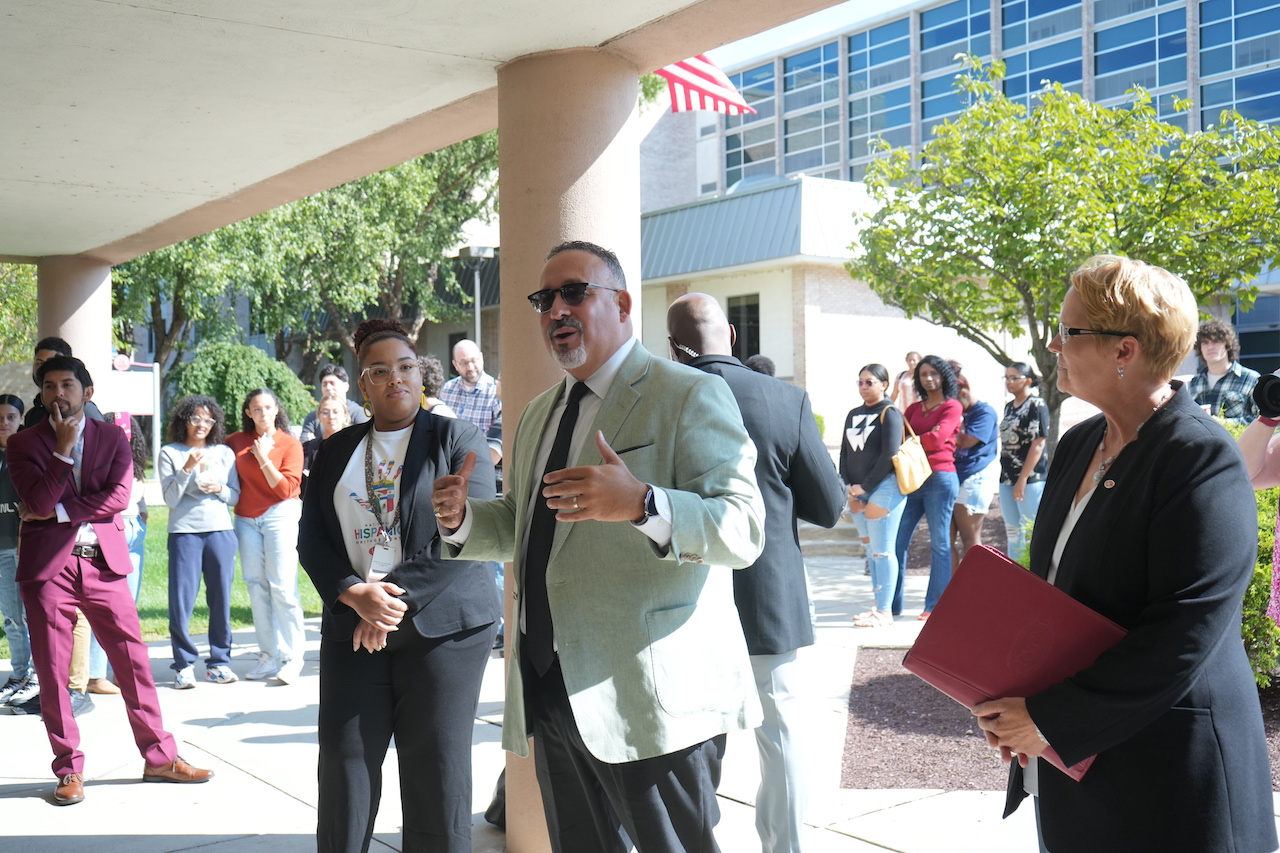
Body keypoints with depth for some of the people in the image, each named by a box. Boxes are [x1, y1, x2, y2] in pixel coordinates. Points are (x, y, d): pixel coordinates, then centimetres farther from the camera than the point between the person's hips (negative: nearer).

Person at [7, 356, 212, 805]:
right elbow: (39, 502, -11)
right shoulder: (24, 444, 4)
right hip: (48, 566, -1)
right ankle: (69, 770, 16)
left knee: (134, 661, 3)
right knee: (52, 672, 3)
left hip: (103, 563, 1)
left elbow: (119, 496, -6)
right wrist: (64, 449, -13)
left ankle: (159, 756, 15)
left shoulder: (112, 437, 9)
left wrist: (58, 511, -9)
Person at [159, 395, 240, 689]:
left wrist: (219, 489, -7)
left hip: (221, 531, 2)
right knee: (181, 599, -6)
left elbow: (236, 496, 13)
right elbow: (170, 499, -1)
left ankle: (219, 661, 13)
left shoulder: (224, 453, 13)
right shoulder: (170, 453, 6)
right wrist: (187, 469, -13)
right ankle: (184, 663, 5)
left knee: (221, 597, 2)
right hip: (184, 532, -2)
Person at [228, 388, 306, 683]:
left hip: (279, 515, -4)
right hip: (246, 520, 4)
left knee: (282, 586, -9)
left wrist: (263, 458, -14)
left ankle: (292, 656, -5)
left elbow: (286, 489, -10)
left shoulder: (290, 444, -2)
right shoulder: (236, 442, 8)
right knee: (256, 586, 4)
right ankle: (269, 655, 10)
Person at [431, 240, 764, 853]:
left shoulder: (690, 395, -8)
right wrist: (462, 520, 6)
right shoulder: (539, 414, 19)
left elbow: (744, 528, -19)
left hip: (650, 695, -7)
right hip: (553, 690, 8)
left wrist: (639, 504, -36)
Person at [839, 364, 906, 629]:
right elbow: (845, 453, 14)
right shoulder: (853, 415, 16)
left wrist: (865, 487, -12)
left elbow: (889, 455, -13)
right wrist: (849, 486, 1)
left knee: (882, 551, -6)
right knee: (870, 550, 11)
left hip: (884, 488, -7)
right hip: (858, 492, 7)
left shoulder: (890, 414, -6)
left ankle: (885, 611, -2)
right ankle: (877, 606, 17)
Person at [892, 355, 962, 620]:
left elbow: (937, 439, -11)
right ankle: (892, 604, 8)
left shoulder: (952, 407, 2)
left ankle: (935, 606, 4)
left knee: (939, 543, -1)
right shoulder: (914, 408, 20)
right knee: (896, 540, 1)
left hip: (940, 478, -6)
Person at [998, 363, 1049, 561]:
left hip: (1030, 479, -8)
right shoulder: (1009, 407, 14)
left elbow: (1038, 443, -15)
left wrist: (1023, 479, -19)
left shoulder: (1037, 405, -8)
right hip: (1007, 478, 8)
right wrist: (1004, 477, 13)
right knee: (1012, 533, 12)